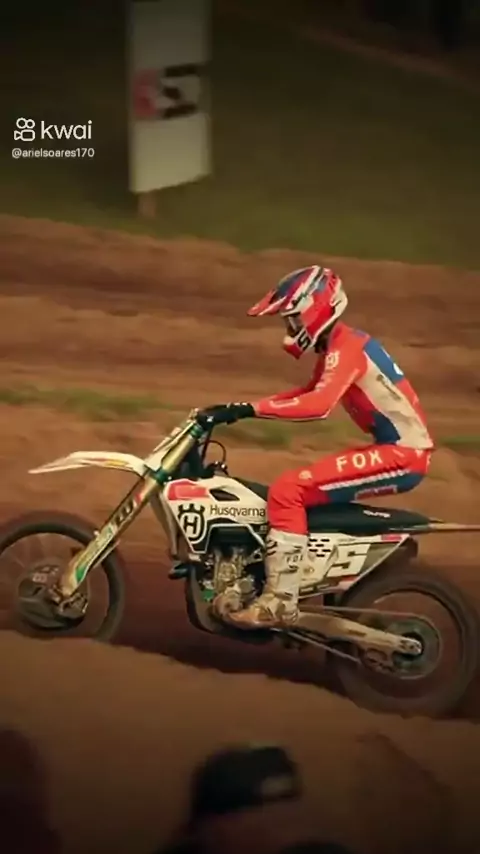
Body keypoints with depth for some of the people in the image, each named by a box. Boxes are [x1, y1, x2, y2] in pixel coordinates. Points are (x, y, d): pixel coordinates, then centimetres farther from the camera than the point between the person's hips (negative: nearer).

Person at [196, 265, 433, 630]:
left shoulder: (346, 346, -16)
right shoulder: (338, 347, 16)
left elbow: (318, 405, -33)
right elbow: (311, 395, 26)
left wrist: (249, 409, -33)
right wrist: (239, 407, 16)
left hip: (403, 453, -10)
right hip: (397, 448, 10)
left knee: (288, 490, -18)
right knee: (302, 490, 21)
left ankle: (280, 601, -18)